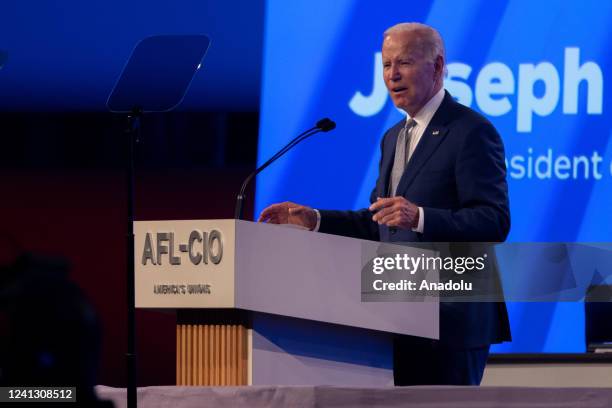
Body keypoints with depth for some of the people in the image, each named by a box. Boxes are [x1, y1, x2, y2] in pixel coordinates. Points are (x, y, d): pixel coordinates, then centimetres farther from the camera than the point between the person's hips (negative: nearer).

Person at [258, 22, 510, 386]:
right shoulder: (394, 138, 19)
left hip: (451, 321, -9)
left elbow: (494, 222, -18)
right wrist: (314, 220, 9)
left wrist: (419, 217, -30)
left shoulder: (472, 133, -10)